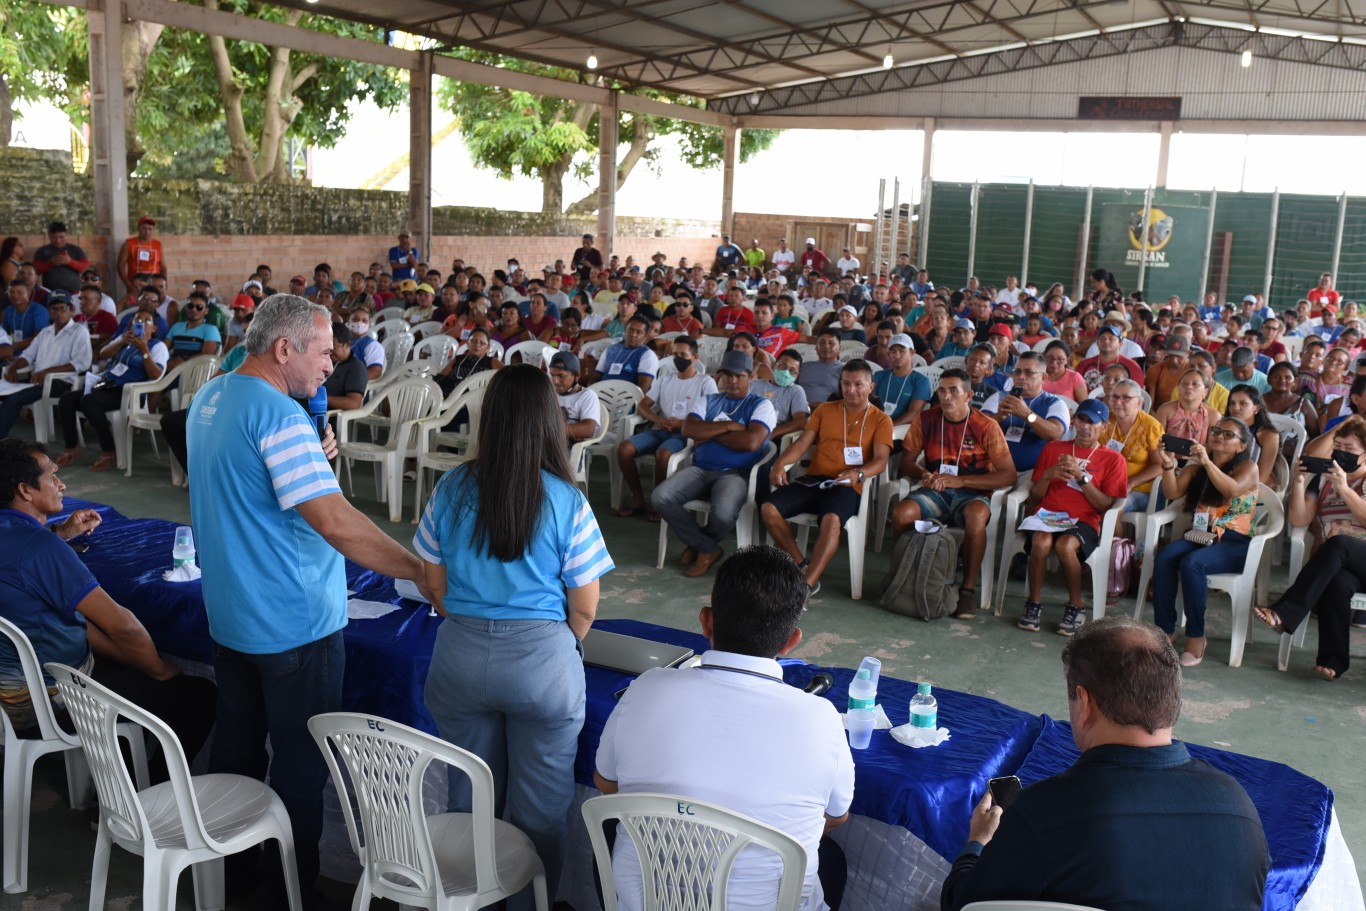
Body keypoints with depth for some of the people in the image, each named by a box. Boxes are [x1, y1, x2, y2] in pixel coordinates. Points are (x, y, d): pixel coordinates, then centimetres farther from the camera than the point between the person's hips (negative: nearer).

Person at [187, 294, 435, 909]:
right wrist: (421, 572, -26)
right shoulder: (278, 416, -23)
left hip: (227, 614, 9)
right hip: (293, 622, -9)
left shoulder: (209, 398, 7)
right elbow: (335, 522, -30)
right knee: (300, 762, 5)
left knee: (236, 743, 22)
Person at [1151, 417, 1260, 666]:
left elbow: (1233, 490, -20)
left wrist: (1207, 462, -31)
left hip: (1234, 543, -4)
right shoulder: (1196, 467, 16)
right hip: (1199, 536, 4)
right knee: (1164, 557, -27)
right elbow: (1172, 493, 0)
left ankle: (1196, 637, -24)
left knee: (1191, 563, -33)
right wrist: (1168, 466, -18)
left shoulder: (1248, 467, 3)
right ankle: (1164, 629, -22)